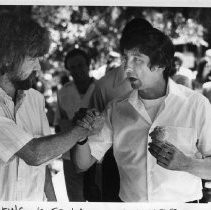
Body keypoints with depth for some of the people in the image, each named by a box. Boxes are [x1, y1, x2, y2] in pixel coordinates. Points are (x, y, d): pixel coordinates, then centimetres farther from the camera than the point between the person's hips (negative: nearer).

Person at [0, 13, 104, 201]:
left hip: (38, 199, 6)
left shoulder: (35, 98, 2)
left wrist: (51, 198, 3)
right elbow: (34, 154, -26)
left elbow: (43, 157, 8)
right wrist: (81, 130, -14)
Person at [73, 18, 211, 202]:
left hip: (181, 201, -2)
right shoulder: (116, 109, -3)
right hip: (128, 201, 3)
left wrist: (185, 163, -27)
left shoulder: (195, 104, -12)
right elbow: (83, 164, 0)